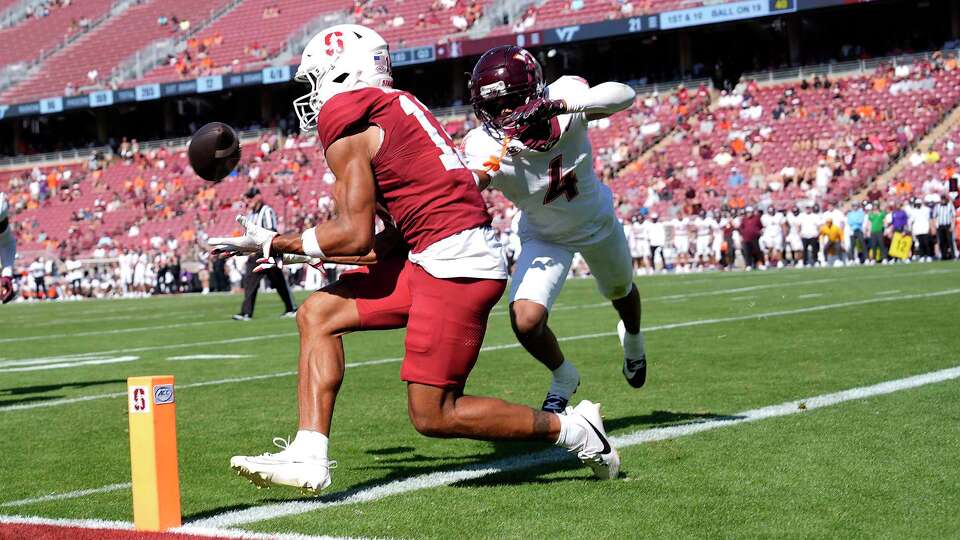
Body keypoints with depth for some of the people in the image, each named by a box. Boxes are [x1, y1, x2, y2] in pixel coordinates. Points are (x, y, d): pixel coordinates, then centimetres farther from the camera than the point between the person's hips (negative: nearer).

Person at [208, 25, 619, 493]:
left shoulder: (346, 125, -7)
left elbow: (355, 236, -11)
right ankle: (308, 458, 1)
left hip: (454, 262, -10)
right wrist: (296, 252, 25)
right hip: (430, 259, 10)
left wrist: (277, 243, 2)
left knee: (433, 415, -4)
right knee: (318, 314, 8)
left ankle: (572, 430, 7)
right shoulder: (396, 107, 20)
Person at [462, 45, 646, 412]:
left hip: (597, 222, 1)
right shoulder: (486, 146, -35)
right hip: (544, 237, -1)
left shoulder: (563, 96, -34)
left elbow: (623, 95, -50)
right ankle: (563, 377, 15)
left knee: (620, 291, 27)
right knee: (526, 321, -20)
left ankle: (632, 338, 66)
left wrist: (557, 104, -63)